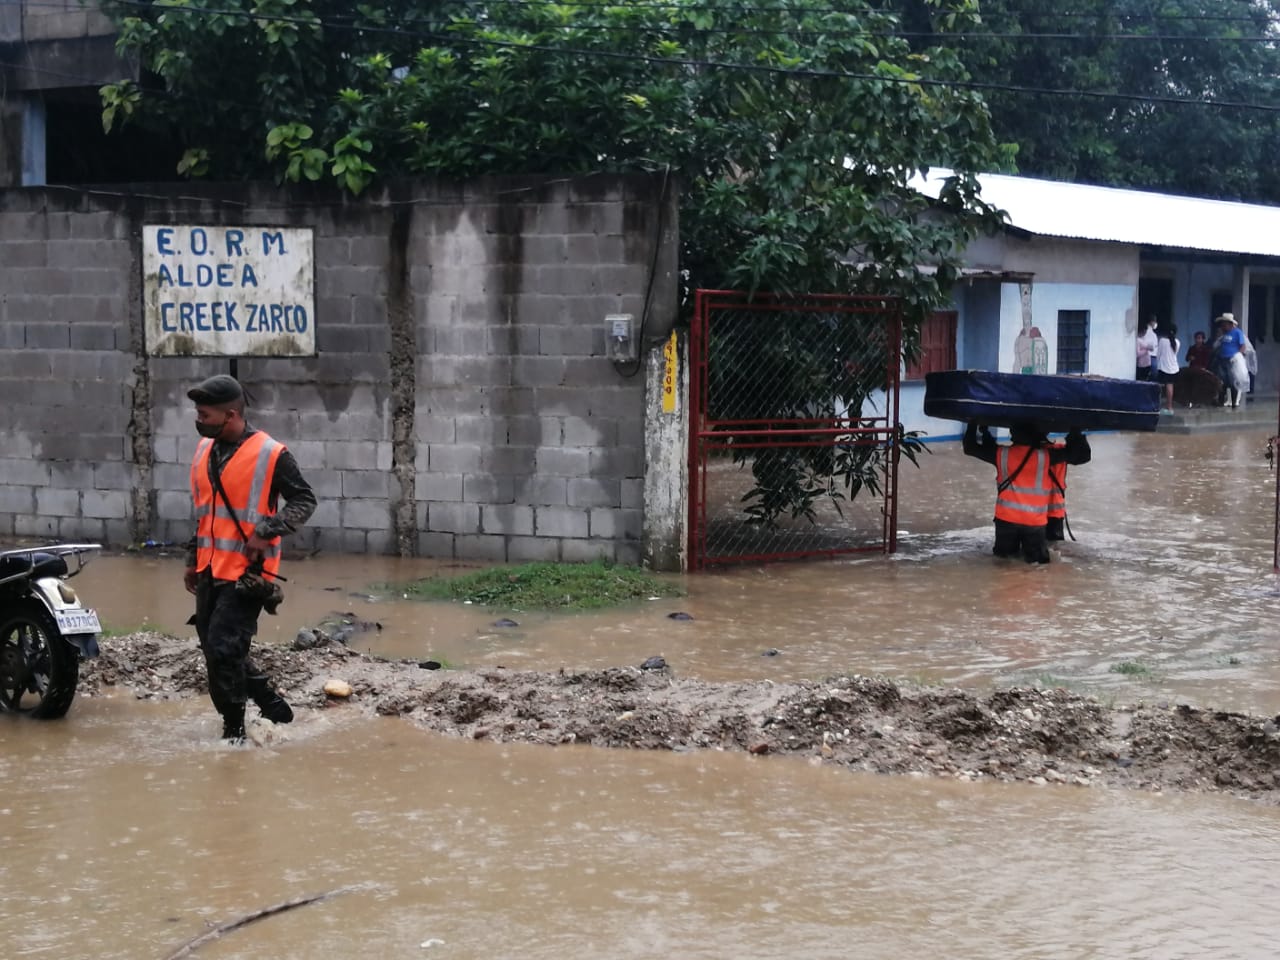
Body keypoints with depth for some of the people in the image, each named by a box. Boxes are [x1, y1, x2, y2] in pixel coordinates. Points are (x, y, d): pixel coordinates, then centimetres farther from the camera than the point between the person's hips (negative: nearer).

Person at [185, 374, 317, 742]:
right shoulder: (205, 450, 10)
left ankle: (234, 731, 4)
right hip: (210, 571, 7)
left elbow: (305, 501, -7)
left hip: (248, 572, -7)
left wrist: (267, 532, -20)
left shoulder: (271, 455, -12)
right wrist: (193, 560, 21)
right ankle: (272, 703, 28)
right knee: (215, 650, 11)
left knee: (224, 650, -12)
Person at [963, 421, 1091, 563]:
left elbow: (970, 448, 7)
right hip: (1035, 521, -1)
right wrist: (1075, 433, 13)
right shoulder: (1047, 455, -8)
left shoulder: (1002, 454, -5)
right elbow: (1082, 455, 0)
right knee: (1037, 558, 11)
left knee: (1002, 552, 22)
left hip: (1006, 518, 1)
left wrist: (973, 424, 20)